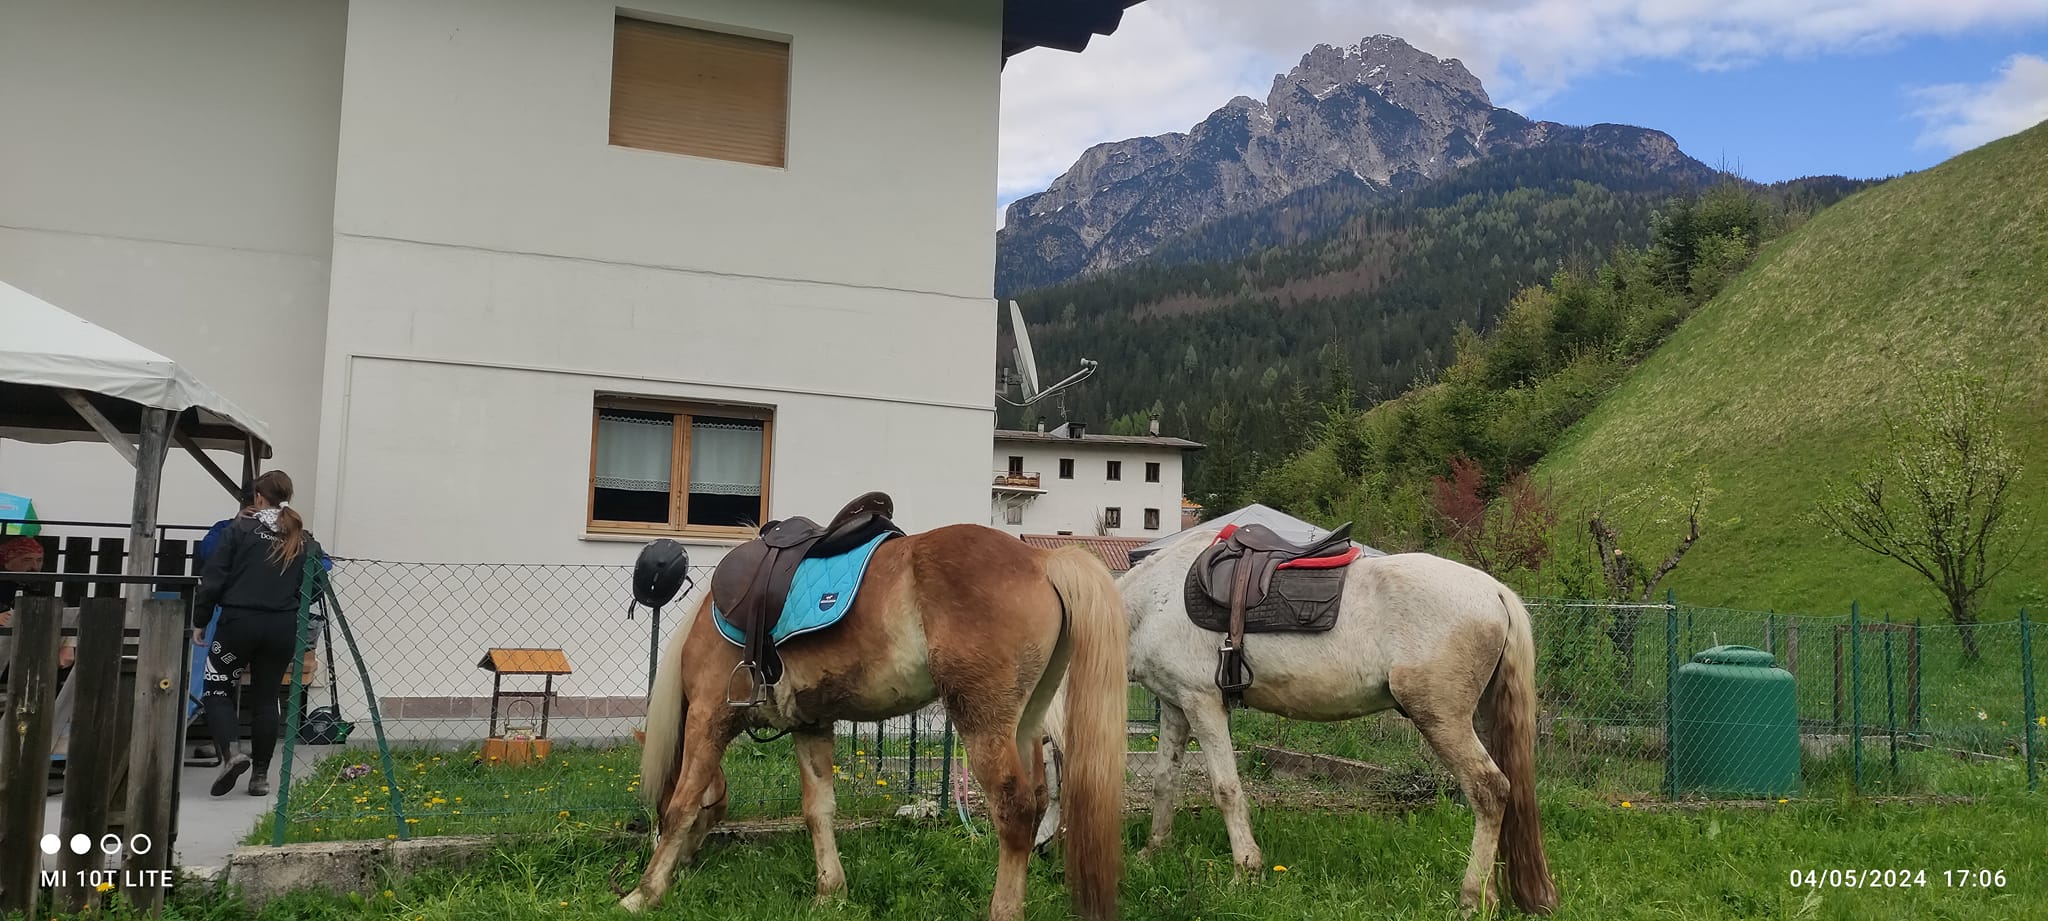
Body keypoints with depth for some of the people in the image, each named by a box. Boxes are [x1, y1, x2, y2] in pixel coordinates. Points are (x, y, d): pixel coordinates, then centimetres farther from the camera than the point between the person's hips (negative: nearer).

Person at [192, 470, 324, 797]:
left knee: (218, 689, 10)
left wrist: (199, 620, 2)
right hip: (283, 628, 3)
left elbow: (213, 578, -6)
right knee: (266, 698, 12)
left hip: (239, 621, -3)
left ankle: (229, 753, -13)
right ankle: (260, 775, 14)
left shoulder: (240, 529, -4)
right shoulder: (303, 540, 6)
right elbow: (314, 586, 3)